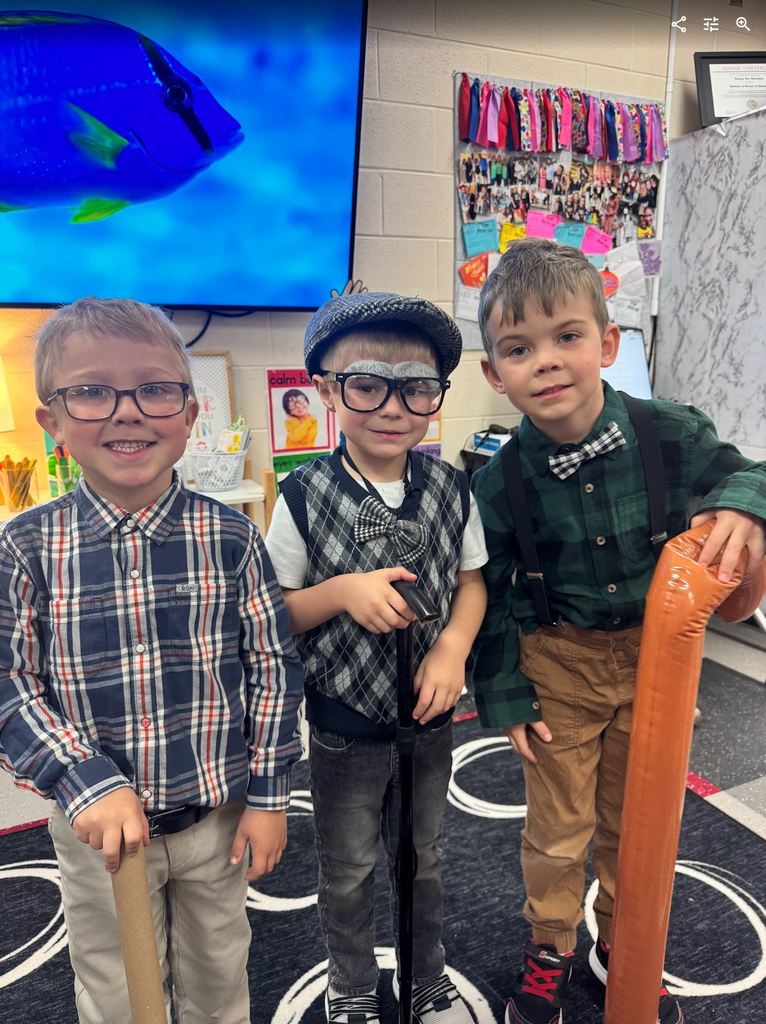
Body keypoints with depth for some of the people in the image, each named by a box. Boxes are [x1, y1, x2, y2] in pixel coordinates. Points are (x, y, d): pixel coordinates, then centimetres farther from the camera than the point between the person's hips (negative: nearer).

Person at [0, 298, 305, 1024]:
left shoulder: (229, 537, -13)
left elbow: (273, 665, -7)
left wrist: (268, 795, -5)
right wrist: (86, 784, -19)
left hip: (220, 815, 0)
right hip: (97, 822, 1)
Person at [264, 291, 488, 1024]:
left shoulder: (450, 488, -8)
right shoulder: (304, 497, -17)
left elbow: (472, 579, 2)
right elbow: (272, 612, -10)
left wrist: (453, 646, -15)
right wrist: (341, 592, -28)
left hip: (429, 716, 3)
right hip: (344, 725, -2)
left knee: (422, 859, 25)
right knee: (348, 872, 20)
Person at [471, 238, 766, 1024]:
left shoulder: (670, 434, -16)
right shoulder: (498, 484, -17)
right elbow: (488, 598, -6)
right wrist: (505, 696, -3)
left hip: (653, 654, 2)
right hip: (557, 665, -2)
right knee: (558, 828, 15)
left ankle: (621, 949, 50)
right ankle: (549, 952, 45)